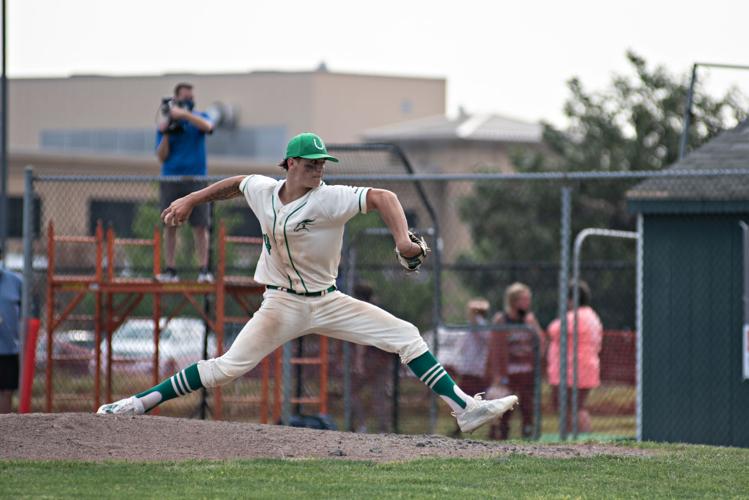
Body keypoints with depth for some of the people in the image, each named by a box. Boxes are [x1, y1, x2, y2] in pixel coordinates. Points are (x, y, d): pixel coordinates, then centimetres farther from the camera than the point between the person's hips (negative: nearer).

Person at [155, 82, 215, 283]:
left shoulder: (199, 118, 8)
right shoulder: (164, 125, 9)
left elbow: (207, 126, -17)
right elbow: (161, 157, 3)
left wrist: (183, 114, -24)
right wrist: (166, 134, -10)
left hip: (196, 178, -1)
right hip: (171, 181, 1)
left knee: (200, 225, -7)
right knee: (170, 225, 0)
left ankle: (204, 269, -9)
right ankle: (170, 269, 4)